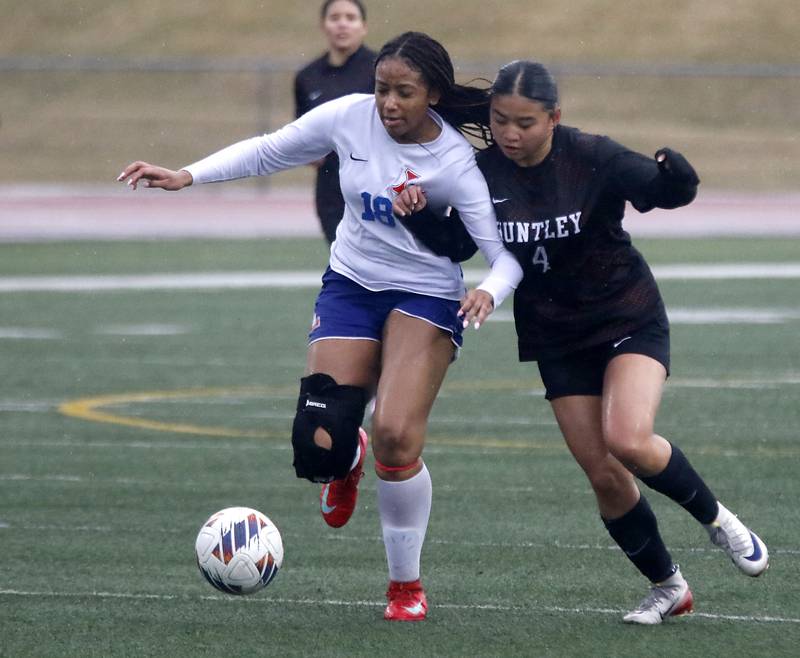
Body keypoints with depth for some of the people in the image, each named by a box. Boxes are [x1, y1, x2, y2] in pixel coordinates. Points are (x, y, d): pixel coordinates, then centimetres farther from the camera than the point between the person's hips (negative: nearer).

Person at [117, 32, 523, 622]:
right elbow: (268, 152, 4)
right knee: (317, 450, -12)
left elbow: (507, 253, -18)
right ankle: (346, 459, 31)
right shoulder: (349, 117, -11)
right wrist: (186, 177, -5)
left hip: (426, 296, -3)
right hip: (351, 285, 3)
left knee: (396, 438, -23)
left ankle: (407, 586, 0)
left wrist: (490, 291, -40)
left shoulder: (455, 162, -19)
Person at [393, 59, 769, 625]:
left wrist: (673, 174, -40)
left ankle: (715, 517, 1)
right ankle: (667, 586, 20)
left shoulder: (592, 159, -18)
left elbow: (671, 191, -17)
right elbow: (456, 245, 3)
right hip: (556, 338, 4)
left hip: (628, 318, -4)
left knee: (627, 440, -26)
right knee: (603, 476, 0)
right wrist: (420, 214, -16)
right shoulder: (484, 172, -9)